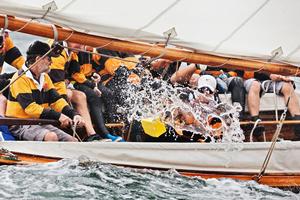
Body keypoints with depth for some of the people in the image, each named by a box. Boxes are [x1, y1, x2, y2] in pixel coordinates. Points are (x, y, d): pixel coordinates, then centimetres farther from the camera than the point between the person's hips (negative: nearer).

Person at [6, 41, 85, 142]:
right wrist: (58, 116, -27)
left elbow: (56, 100, 9)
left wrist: (74, 114, -10)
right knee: (51, 137, -35)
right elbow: (30, 107, -22)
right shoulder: (21, 78, -13)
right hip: (21, 125, -8)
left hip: (41, 123, 8)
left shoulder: (45, 77, 14)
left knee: (74, 142, -7)